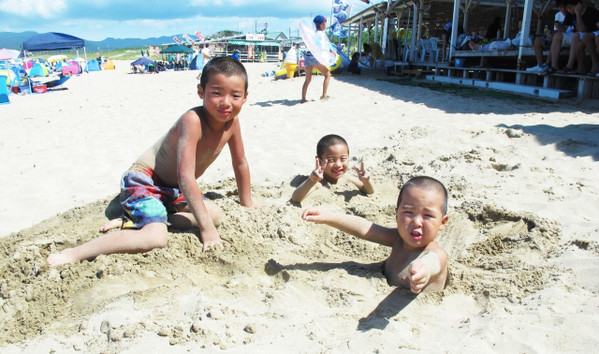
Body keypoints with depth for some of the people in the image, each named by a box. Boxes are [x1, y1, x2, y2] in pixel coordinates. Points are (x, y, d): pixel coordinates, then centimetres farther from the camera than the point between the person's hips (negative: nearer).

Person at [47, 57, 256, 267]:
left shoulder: (232, 121, -6)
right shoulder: (192, 120, -29)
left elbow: (240, 163, 9)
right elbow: (186, 176, -34)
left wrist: (247, 204, 16)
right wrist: (206, 228, -32)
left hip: (173, 188, 9)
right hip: (143, 181, -9)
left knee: (216, 216, 3)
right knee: (156, 238, -29)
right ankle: (72, 254, -21)